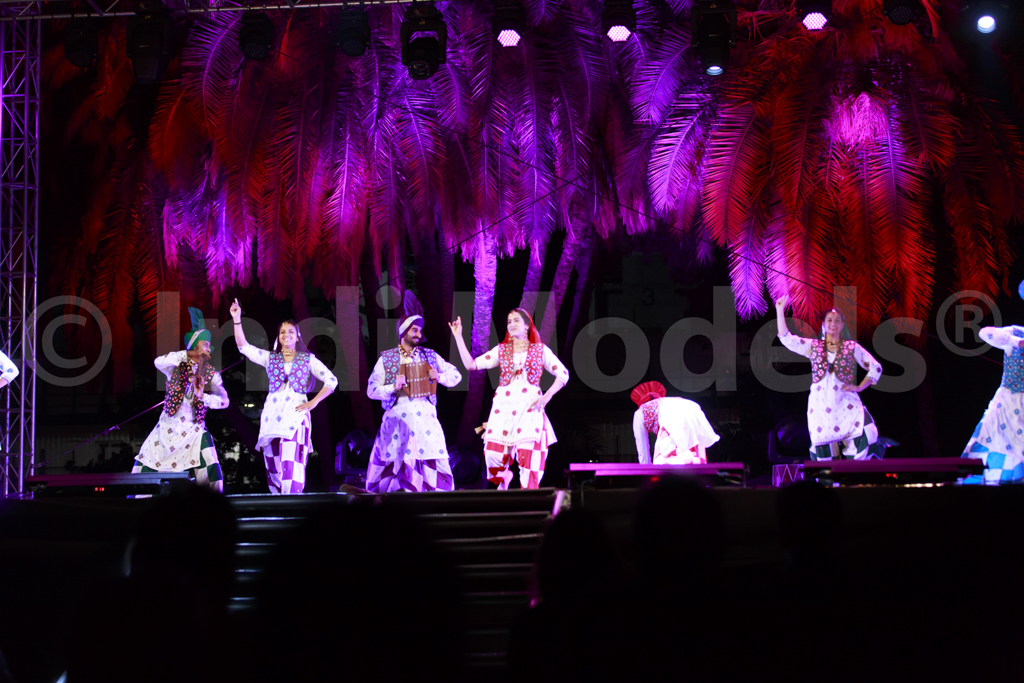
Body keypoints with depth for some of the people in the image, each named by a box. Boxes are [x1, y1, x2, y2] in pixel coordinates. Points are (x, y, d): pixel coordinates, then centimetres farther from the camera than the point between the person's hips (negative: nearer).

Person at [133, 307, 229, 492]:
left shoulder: (211, 374, 3)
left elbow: (224, 400, -10)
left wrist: (202, 396, -26)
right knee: (143, 470, 1)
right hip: (168, 429, 0)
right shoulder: (177, 367, 0)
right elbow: (158, 362, -23)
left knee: (210, 472, -16)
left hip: (194, 431, 0)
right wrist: (188, 354, -22)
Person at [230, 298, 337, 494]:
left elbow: (332, 381, 7)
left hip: (296, 415, -3)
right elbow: (243, 346, 5)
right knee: (273, 466, 2)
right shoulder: (270, 358, 14)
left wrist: (314, 402, -3)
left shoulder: (308, 359, 9)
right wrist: (237, 319, -3)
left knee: (291, 464, -15)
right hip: (272, 415, 3)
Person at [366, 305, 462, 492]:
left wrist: (439, 376, -6)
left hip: (425, 417, 2)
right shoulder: (386, 358, 5)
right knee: (395, 465, -6)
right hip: (397, 419, -2)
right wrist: (394, 387, -14)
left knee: (433, 464, -4)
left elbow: (456, 376, 14)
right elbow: (371, 390, 2)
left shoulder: (429, 355, 11)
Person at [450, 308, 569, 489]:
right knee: (493, 453, -7)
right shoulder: (501, 350, 11)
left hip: (530, 407, -2)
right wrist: (458, 337, 2)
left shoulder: (540, 350, 7)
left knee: (528, 456, -12)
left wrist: (547, 396, -6)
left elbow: (563, 374, 7)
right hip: (504, 406, 2)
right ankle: (503, 477, 26)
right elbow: (471, 364, 5)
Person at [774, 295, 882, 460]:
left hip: (846, 405, -1)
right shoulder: (813, 346, 12)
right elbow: (787, 339, 5)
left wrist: (859, 387, -1)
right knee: (824, 455, -3)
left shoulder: (852, 347, 9)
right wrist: (780, 310, 1)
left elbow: (876, 368, 11)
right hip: (819, 407, 1)